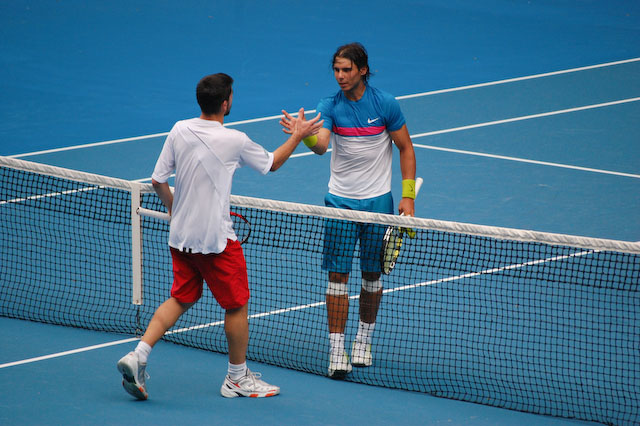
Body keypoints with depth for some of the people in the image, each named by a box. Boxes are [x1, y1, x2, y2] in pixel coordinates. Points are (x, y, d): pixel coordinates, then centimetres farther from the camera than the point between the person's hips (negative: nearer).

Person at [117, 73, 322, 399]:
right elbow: (272, 163, 2)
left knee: (181, 299, 18)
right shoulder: (234, 141, -16)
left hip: (180, 236, 6)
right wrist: (297, 136, 14)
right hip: (215, 239, -6)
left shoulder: (179, 131, -3)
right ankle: (237, 378, 21)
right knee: (236, 305, 10)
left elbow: (158, 181, 3)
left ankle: (137, 355, 4)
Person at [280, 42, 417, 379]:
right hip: (340, 201, 0)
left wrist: (408, 196, -3)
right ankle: (336, 350, -4)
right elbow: (321, 145, -22)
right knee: (337, 275, -5)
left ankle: (363, 339, 26)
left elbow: (406, 148, 3)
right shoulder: (329, 107, -4)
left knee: (372, 274, 8)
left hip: (378, 201, 0)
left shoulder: (385, 105, -6)